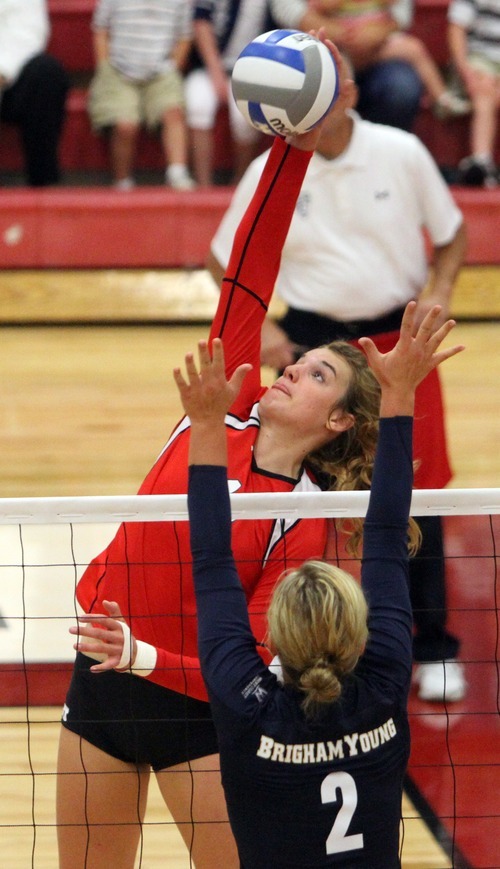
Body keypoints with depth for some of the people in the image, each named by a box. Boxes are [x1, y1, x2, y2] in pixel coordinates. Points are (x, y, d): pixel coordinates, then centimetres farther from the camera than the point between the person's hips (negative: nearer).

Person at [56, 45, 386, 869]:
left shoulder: (304, 527, -14)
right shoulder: (228, 414, -4)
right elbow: (249, 272, -11)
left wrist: (146, 658, -33)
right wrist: (294, 150, -19)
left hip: (195, 706, -4)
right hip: (100, 682, 5)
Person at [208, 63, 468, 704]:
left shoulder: (402, 153, -5)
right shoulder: (269, 174, -5)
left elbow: (451, 231, 7)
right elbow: (223, 259, 6)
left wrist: (439, 291, -10)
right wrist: (257, 326, -8)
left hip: (398, 339, 0)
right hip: (312, 342, 0)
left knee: (417, 492, -1)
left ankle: (433, 648, 12)